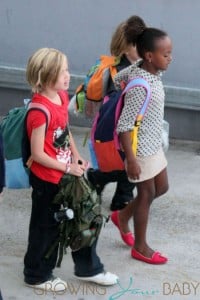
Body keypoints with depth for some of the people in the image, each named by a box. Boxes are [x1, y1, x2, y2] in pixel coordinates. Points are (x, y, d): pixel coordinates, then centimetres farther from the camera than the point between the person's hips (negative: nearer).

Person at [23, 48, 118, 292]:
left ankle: (88, 268, 38)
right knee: (47, 227, 10)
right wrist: (68, 168, -17)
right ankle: (37, 275, 32)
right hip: (47, 180, -8)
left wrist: (77, 157, 3)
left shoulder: (62, 96, -1)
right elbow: (37, 155, -24)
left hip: (66, 174, 8)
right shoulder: (40, 111, -28)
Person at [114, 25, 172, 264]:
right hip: (141, 148, -9)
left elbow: (114, 81, 6)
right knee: (147, 193, 7)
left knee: (161, 188, 20)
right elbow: (124, 125, -26)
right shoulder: (141, 86, -29)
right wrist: (130, 159, -23)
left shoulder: (146, 69, -4)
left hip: (153, 144, 9)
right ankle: (140, 247, 25)